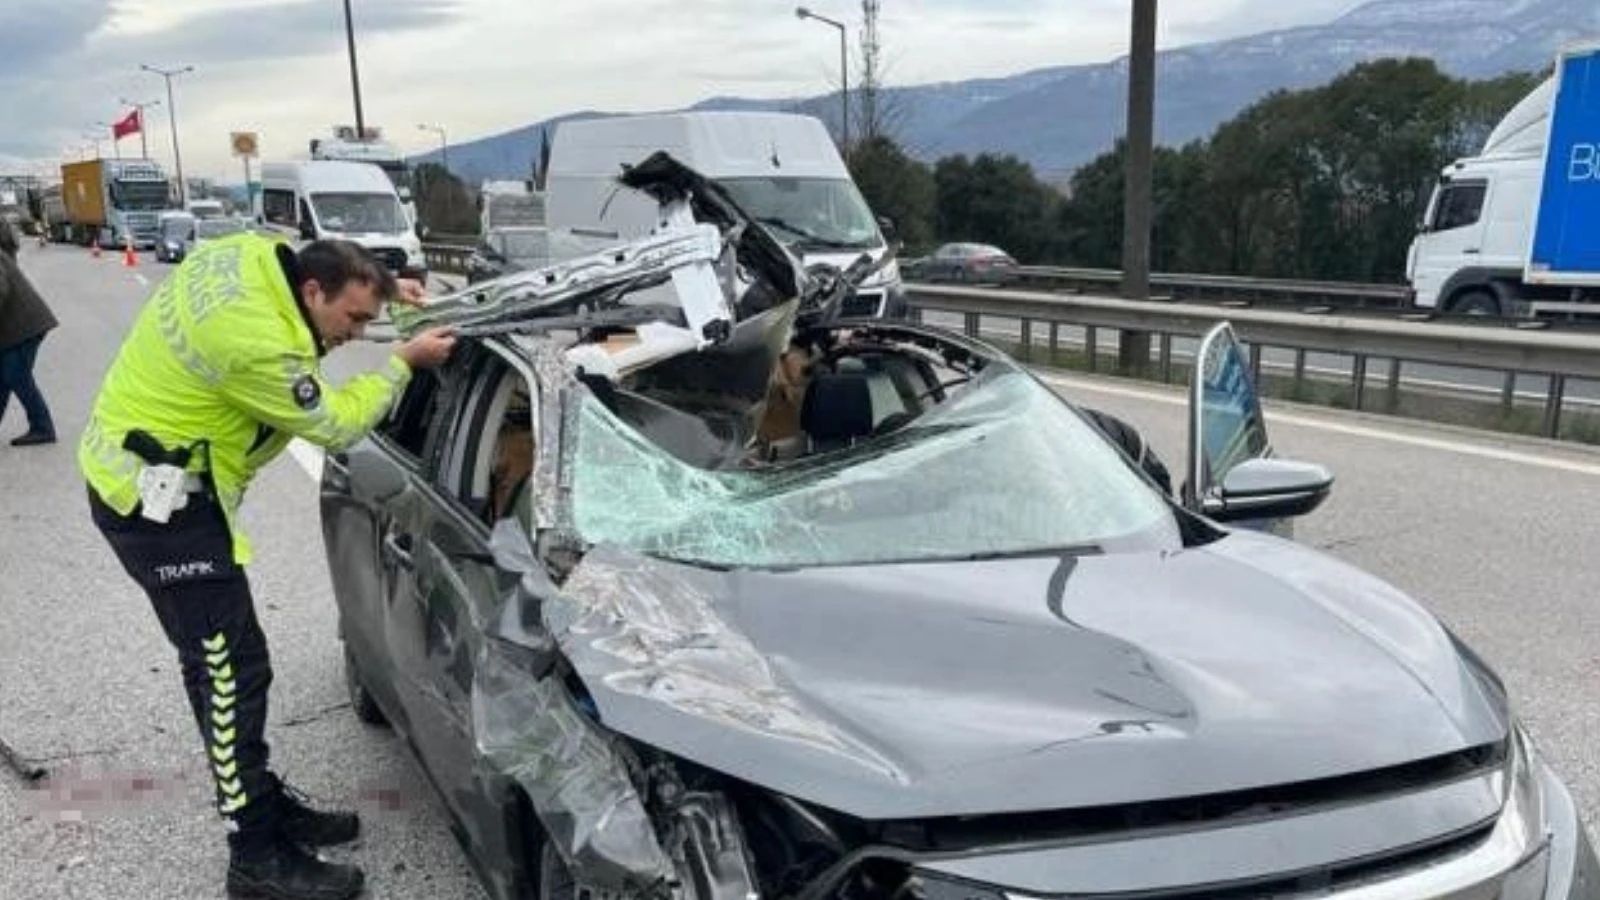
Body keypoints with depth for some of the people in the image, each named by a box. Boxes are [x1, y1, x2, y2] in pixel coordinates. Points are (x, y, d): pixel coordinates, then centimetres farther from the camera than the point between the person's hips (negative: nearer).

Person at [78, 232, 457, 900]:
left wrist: (385, 288, 7)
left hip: (147, 478, 10)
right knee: (231, 671, -6)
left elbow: (325, 268, 22)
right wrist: (404, 363, -6)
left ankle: (265, 802, 26)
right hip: (156, 499, -10)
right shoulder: (257, 343, -28)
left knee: (221, 663, 15)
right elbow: (334, 425, -14)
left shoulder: (256, 253, -3)